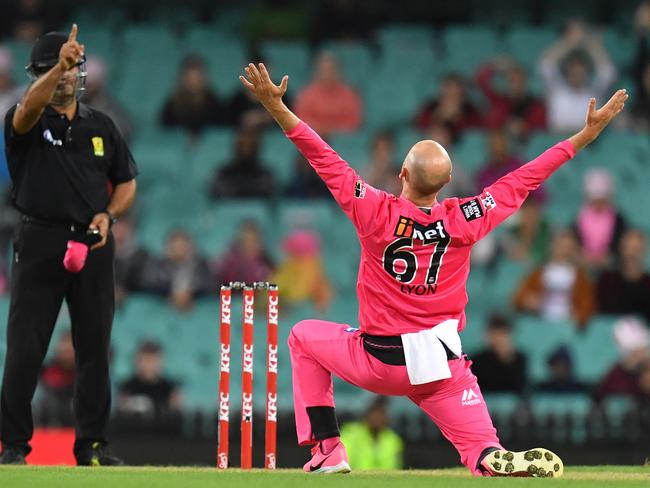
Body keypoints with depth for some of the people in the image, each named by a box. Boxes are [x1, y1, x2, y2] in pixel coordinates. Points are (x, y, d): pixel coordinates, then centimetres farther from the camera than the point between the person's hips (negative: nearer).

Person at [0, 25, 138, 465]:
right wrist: (58, 64, -40)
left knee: (95, 346, 4)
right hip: (40, 243, -3)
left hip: (93, 246, 3)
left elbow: (126, 182, 19)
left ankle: (92, 444, 11)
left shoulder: (102, 126, 14)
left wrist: (108, 214, -2)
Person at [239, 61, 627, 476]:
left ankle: (327, 448, 16)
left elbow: (326, 161, -11)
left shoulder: (377, 213, -13)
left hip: (377, 363, -1)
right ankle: (499, 462, -37)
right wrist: (586, 135, 7)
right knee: (484, 452, 2)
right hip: (442, 366, 1)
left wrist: (276, 107, -8)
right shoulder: (463, 221, -7)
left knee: (304, 337, 26)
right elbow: (524, 180, 0)